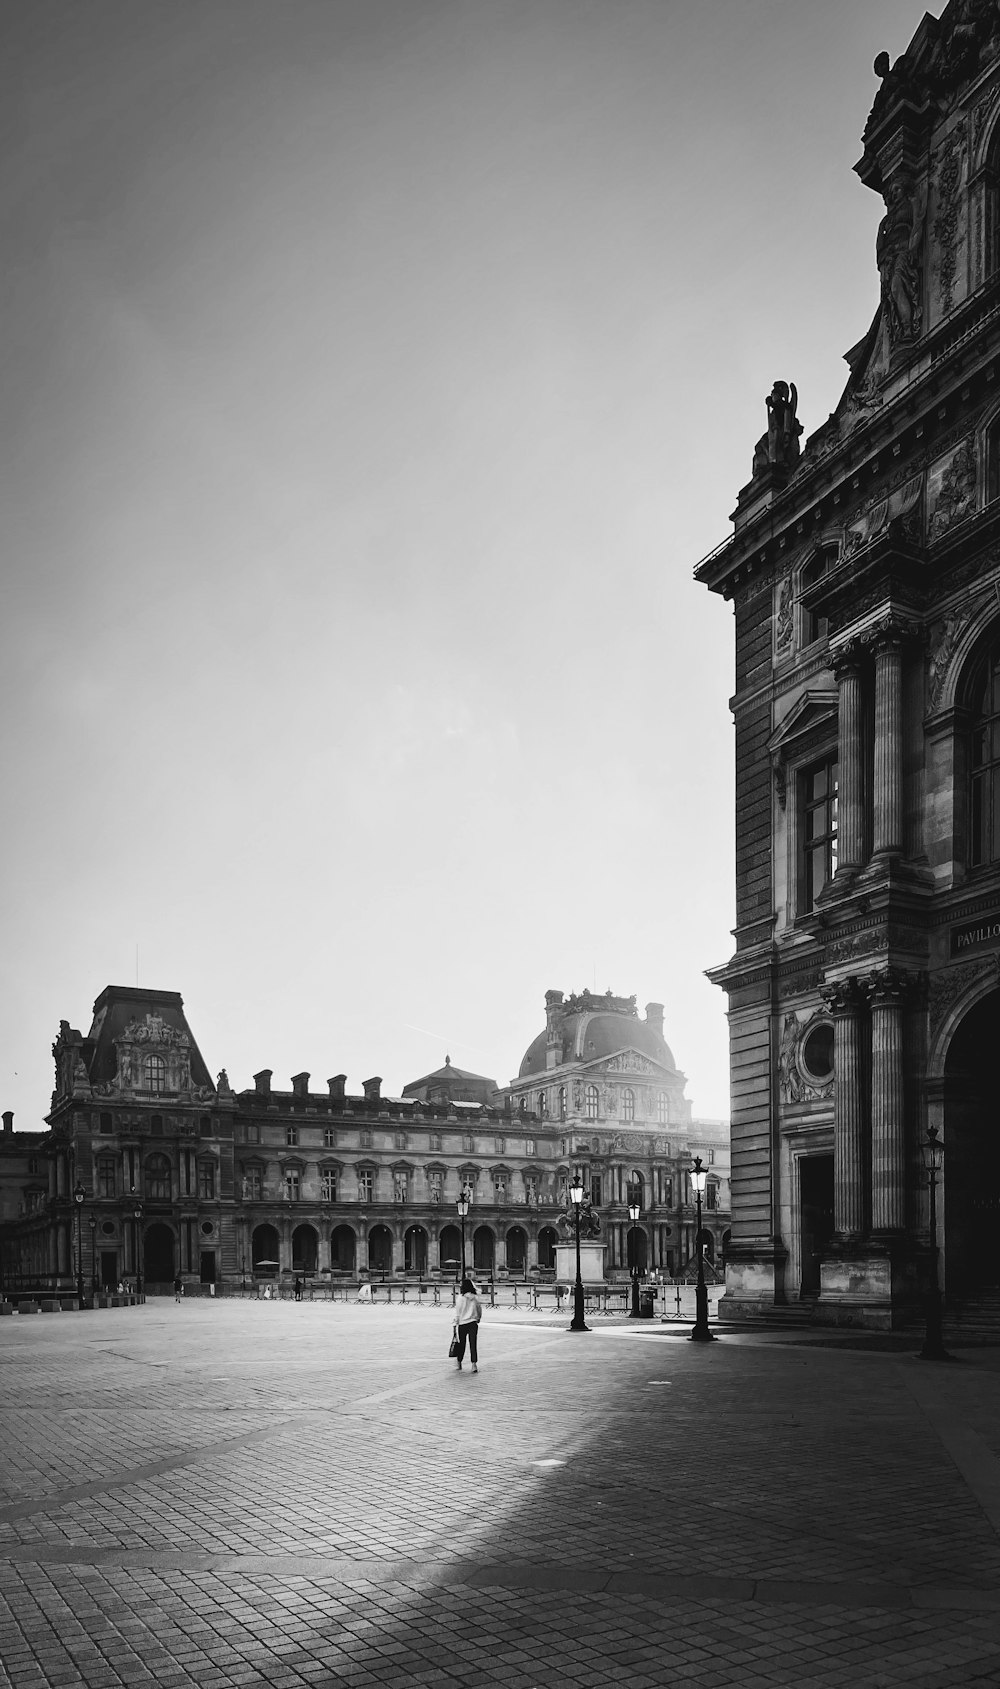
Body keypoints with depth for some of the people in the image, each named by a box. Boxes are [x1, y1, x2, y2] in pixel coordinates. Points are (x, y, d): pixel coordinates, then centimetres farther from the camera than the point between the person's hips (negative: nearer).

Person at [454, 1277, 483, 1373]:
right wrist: (479, 1318, 25)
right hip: (473, 1323, 2)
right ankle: (474, 1364, -6)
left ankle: (459, 1364, 24)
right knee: (473, 1344, 2)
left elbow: (457, 1311, -6)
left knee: (461, 1344, 11)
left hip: (462, 1323, -2)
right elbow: (480, 1309, 7)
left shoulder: (461, 1297, -10)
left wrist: (456, 1322, 4)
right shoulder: (475, 1297, -2)